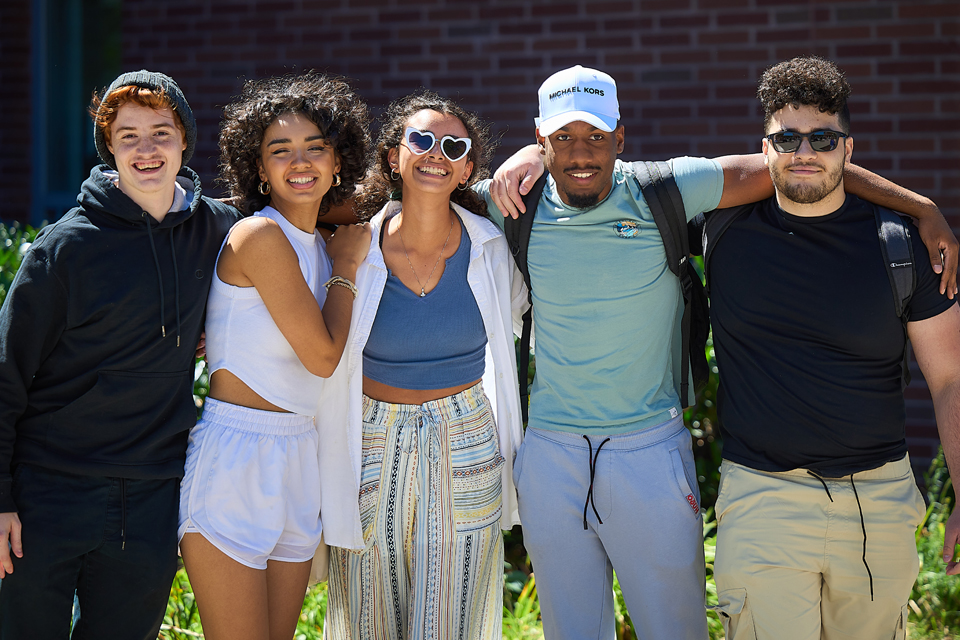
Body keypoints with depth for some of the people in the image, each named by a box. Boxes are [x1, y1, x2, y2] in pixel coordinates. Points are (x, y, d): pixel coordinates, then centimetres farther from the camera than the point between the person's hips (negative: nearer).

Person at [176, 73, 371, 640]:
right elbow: (323, 354, -13)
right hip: (234, 460, -8)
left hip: (297, 464, 8)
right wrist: (345, 267, -1)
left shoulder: (316, 246, 12)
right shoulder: (260, 236, -13)